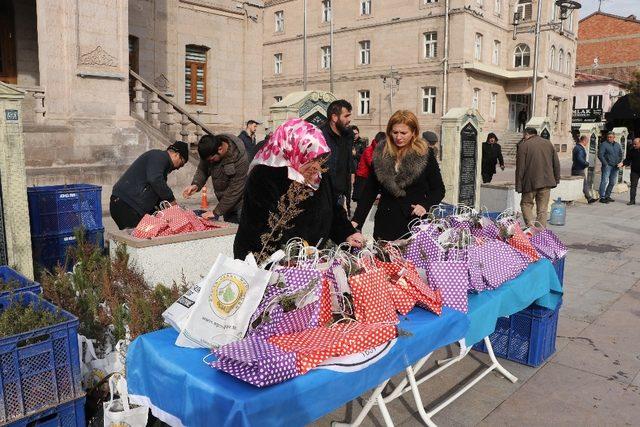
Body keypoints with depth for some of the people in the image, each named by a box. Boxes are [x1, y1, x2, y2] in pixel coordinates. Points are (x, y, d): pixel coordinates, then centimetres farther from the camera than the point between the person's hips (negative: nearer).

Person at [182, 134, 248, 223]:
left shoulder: (240, 158, -29)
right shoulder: (209, 151, -11)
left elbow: (235, 189, -25)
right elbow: (202, 170, 4)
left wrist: (216, 212, -22)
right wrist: (196, 185, -18)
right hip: (226, 202, 6)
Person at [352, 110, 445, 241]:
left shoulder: (425, 154, -2)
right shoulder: (380, 154, 5)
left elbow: (438, 189, 4)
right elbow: (369, 191, 6)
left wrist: (425, 205, -14)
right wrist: (356, 221, -2)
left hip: (415, 221, -2)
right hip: (386, 223, 2)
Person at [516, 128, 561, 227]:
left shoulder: (523, 145, -4)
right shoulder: (548, 143, 12)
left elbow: (520, 167, -8)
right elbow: (556, 163, 12)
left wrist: (519, 186, -5)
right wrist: (556, 179, 19)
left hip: (530, 182, -4)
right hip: (547, 181, 4)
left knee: (526, 204, 11)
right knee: (542, 209, 9)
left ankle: (531, 225, -5)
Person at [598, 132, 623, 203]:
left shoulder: (617, 145, 14)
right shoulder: (604, 144, -6)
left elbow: (620, 154, 23)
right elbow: (600, 155, -12)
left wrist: (619, 162, 9)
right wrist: (605, 164, -16)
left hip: (615, 167, 7)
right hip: (607, 166, -7)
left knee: (613, 182, 10)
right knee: (604, 181, -10)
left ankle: (607, 196, 21)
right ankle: (602, 197, -7)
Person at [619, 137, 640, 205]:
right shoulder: (632, 150, 0)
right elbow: (628, 159, 4)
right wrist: (622, 163, -12)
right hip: (634, 171, 2)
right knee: (633, 185, 3)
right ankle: (632, 200, 6)